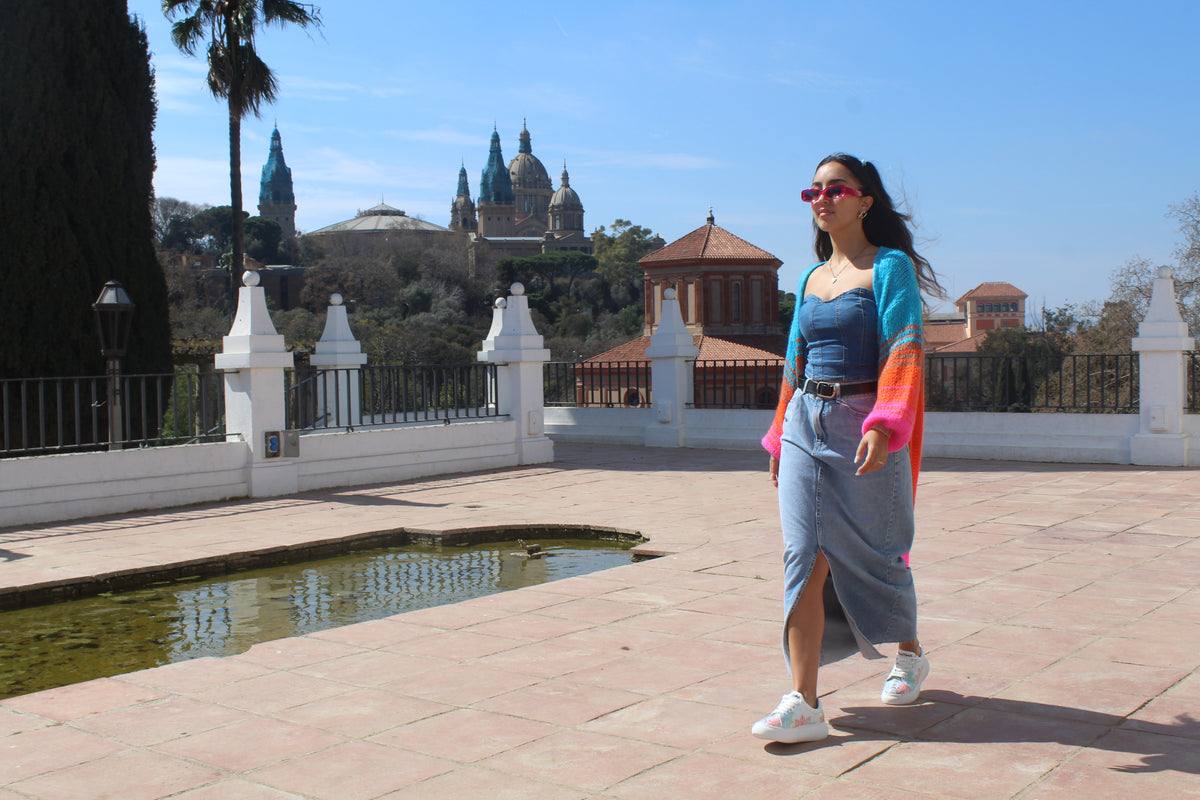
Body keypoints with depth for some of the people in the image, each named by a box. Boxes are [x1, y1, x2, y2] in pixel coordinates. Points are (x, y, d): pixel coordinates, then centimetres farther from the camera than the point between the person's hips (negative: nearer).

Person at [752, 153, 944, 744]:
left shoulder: (890, 267, -4)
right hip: (806, 425, 5)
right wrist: (781, 438, 18)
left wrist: (884, 425, -28)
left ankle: (910, 653, 37)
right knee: (805, 557, -5)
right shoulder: (810, 278, 15)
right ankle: (804, 704, -6)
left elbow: (904, 349, -15)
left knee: (872, 554, 9)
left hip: (864, 426, -5)